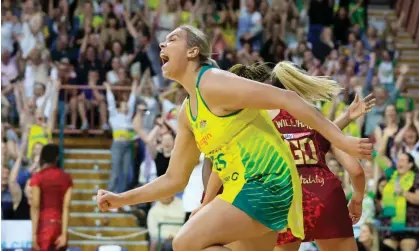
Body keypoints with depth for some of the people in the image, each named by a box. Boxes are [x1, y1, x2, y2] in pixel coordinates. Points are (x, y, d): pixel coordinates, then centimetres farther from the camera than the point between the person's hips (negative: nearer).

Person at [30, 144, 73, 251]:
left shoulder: (38, 177, -4)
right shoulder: (66, 178, 7)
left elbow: (35, 207, -9)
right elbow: (66, 207, 1)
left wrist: (34, 234, -10)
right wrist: (64, 233, -2)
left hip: (44, 225, -4)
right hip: (59, 225, 4)